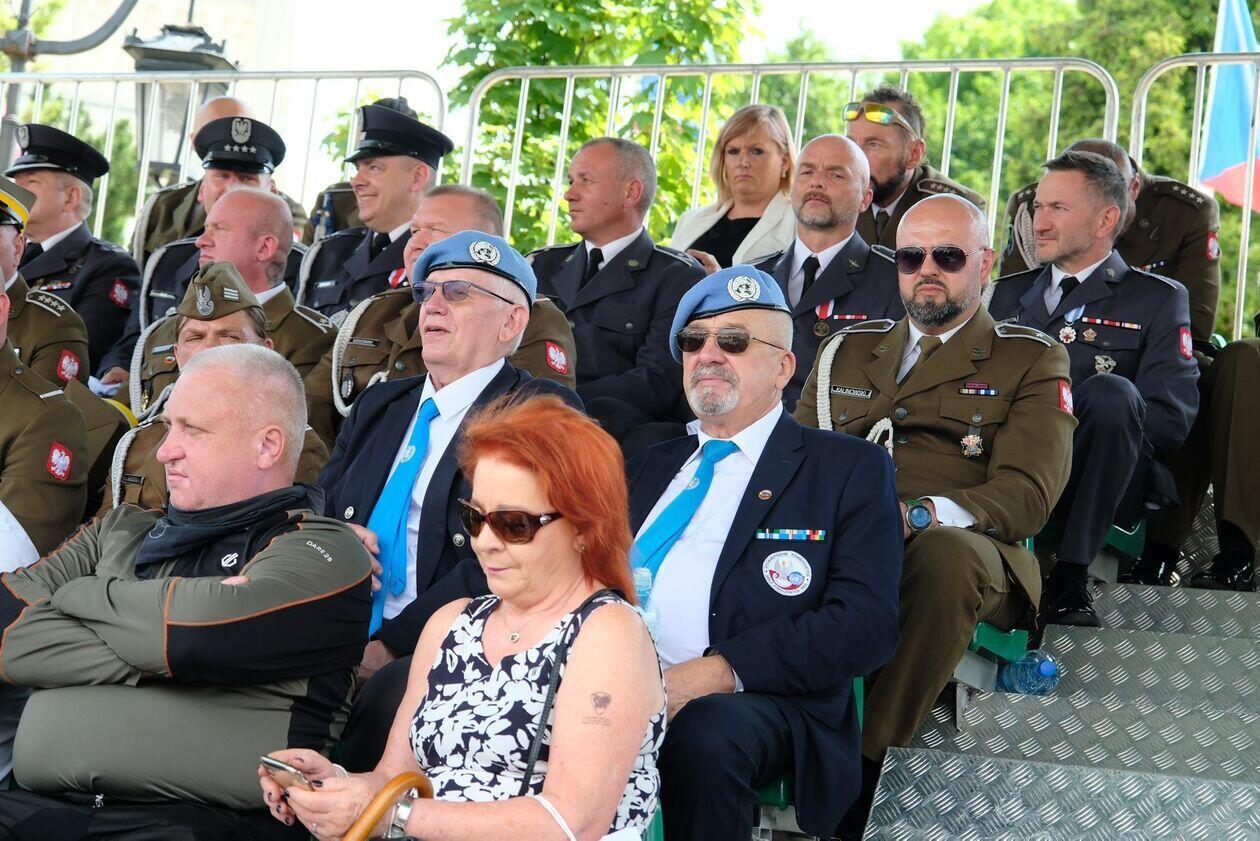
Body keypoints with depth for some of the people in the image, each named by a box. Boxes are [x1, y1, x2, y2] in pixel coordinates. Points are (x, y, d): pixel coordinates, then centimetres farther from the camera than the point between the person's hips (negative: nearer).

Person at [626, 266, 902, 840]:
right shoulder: (651, 466, 26)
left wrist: (712, 674, -17)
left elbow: (866, 622, -5)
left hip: (752, 700, -3)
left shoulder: (850, 469, 8)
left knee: (706, 735, -37)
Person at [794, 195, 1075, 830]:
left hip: (960, 549, -2)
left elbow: (1025, 495, -1)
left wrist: (918, 515, -21)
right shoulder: (846, 351, 27)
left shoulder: (1031, 360, 13)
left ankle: (862, 769, -33)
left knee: (946, 551, -40)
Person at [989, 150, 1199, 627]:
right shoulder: (1007, 294, 25)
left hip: (1097, 493, -2)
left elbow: (1172, 419, -2)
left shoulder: (1158, 299, 11)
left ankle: (1070, 579, -28)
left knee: (1109, 391, -33)